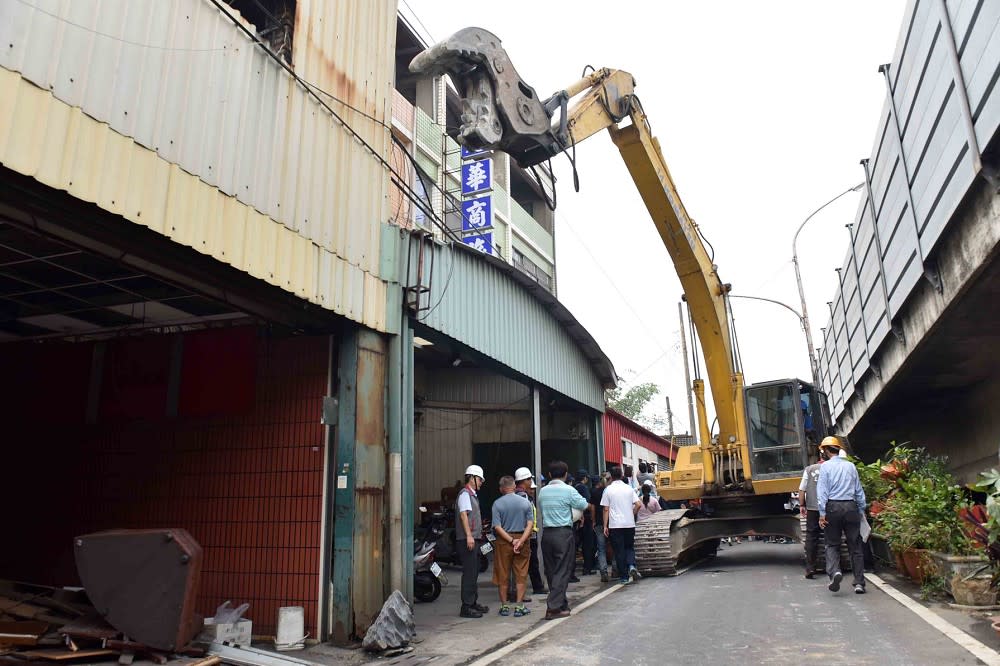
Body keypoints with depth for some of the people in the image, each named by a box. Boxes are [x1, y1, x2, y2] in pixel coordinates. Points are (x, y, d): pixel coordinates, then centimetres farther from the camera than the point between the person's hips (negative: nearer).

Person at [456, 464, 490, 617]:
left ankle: (473, 603, 24)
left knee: (474, 572, 15)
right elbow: (463, 514, -20)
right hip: (467, 540, -10)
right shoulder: (465, 494, -10)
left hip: (474, 539, 10)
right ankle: (466, 607, -5)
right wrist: (469, 536, -26)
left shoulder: (472, 495, 19)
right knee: (469, 573, -9)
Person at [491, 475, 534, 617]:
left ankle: (504, 606, 16)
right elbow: (530, 523, -7)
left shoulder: (497, 504, -5)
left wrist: (511, 540, -12)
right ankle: (519, 606, 9)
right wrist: (521, 540, -14)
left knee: (503, 575, 9)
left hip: (503, 541, -1)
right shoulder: (525, 502, 1)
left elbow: (497, 527, -12)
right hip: (522, 538, 1)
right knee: (521, 574, 8)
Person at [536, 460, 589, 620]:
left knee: (551, 571, 13)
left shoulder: (542, 491, 5)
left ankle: (561, 604, 22)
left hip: (546, 533, 5)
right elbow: (583, 505, 2)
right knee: (562, 571, -1)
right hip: (563, 533, -5)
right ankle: (553, 608, -6)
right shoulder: (568, 490, -9)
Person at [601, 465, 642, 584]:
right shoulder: (629, 488, 4)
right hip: (629, 524, 2)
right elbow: (637, 505, 0)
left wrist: (605, 526, 1)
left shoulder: (608, 490, -3)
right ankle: (631, 566, -7)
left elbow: (606, 509, -4)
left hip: (615, 525, -2)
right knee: (629, 547, 18)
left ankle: (624, 577, 7)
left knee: (619, 551, 5)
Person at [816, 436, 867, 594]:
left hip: (833, 507, -3)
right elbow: (859, 490, 11)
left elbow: (822, 491, -8)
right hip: (851, 507, 3)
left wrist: (822, 513, -6)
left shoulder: (825, 466, -3)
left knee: (832, 544, 7)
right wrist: (861, 510, 19)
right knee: (855, 546, 9)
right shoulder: (850, 466, 8)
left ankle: (834, 571, -16)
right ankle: (859, 583, 9)